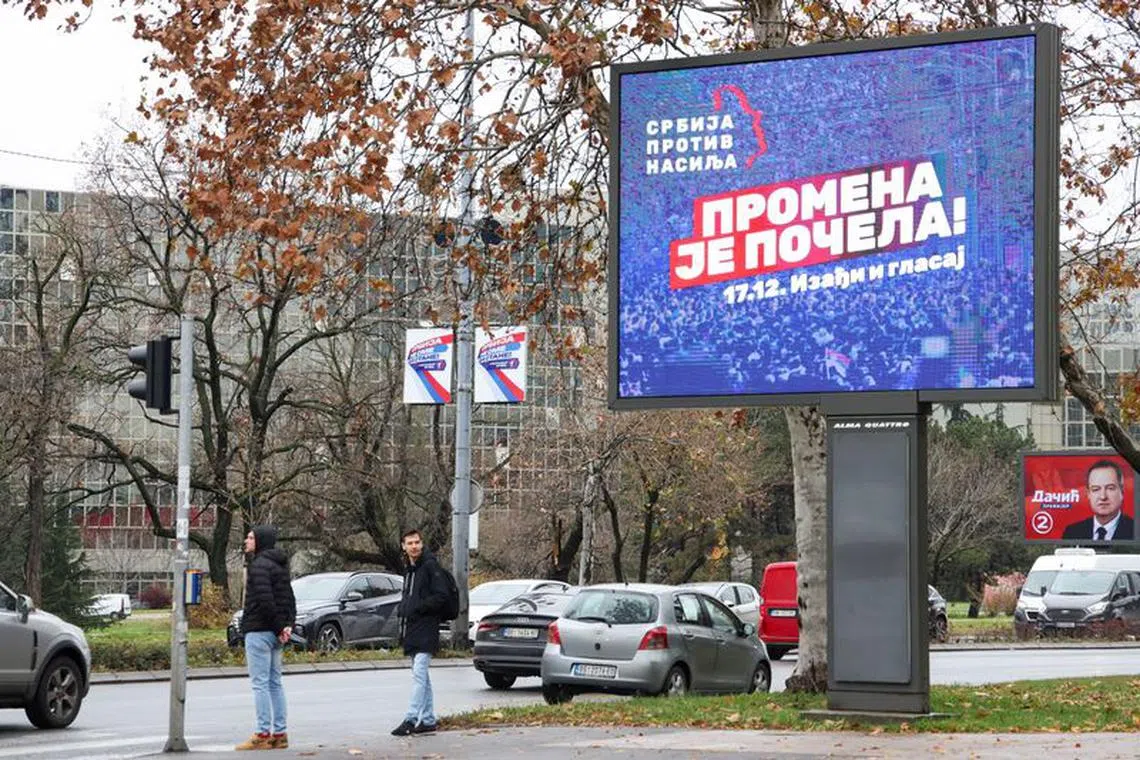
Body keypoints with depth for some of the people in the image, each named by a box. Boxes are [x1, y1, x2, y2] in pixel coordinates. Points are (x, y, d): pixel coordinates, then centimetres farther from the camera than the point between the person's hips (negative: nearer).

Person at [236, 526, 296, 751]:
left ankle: (263, 734, -8)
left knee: (260, 683, -7)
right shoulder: (279, 565, 16)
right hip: (275, 633, 9)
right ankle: (279, 734, 13)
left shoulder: (259, 565, -13)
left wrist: (280, 627, -16)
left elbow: (265, 601, -22)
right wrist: (288, 624, 3)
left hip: (259, 631, -9)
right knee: (274, 683, 12)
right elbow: (290, 599, 14)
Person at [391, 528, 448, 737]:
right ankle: (427, 720, 17)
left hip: (426, 631, -9)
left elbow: (441, 596, -14)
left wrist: (417, 609, -15)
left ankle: (411, 719, -21)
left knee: (419, 674, -15)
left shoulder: (430, 566, -8)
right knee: (421, 676, 12)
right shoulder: (409, 570, 19)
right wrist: (404, 613, 12)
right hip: (412, 631, 9)